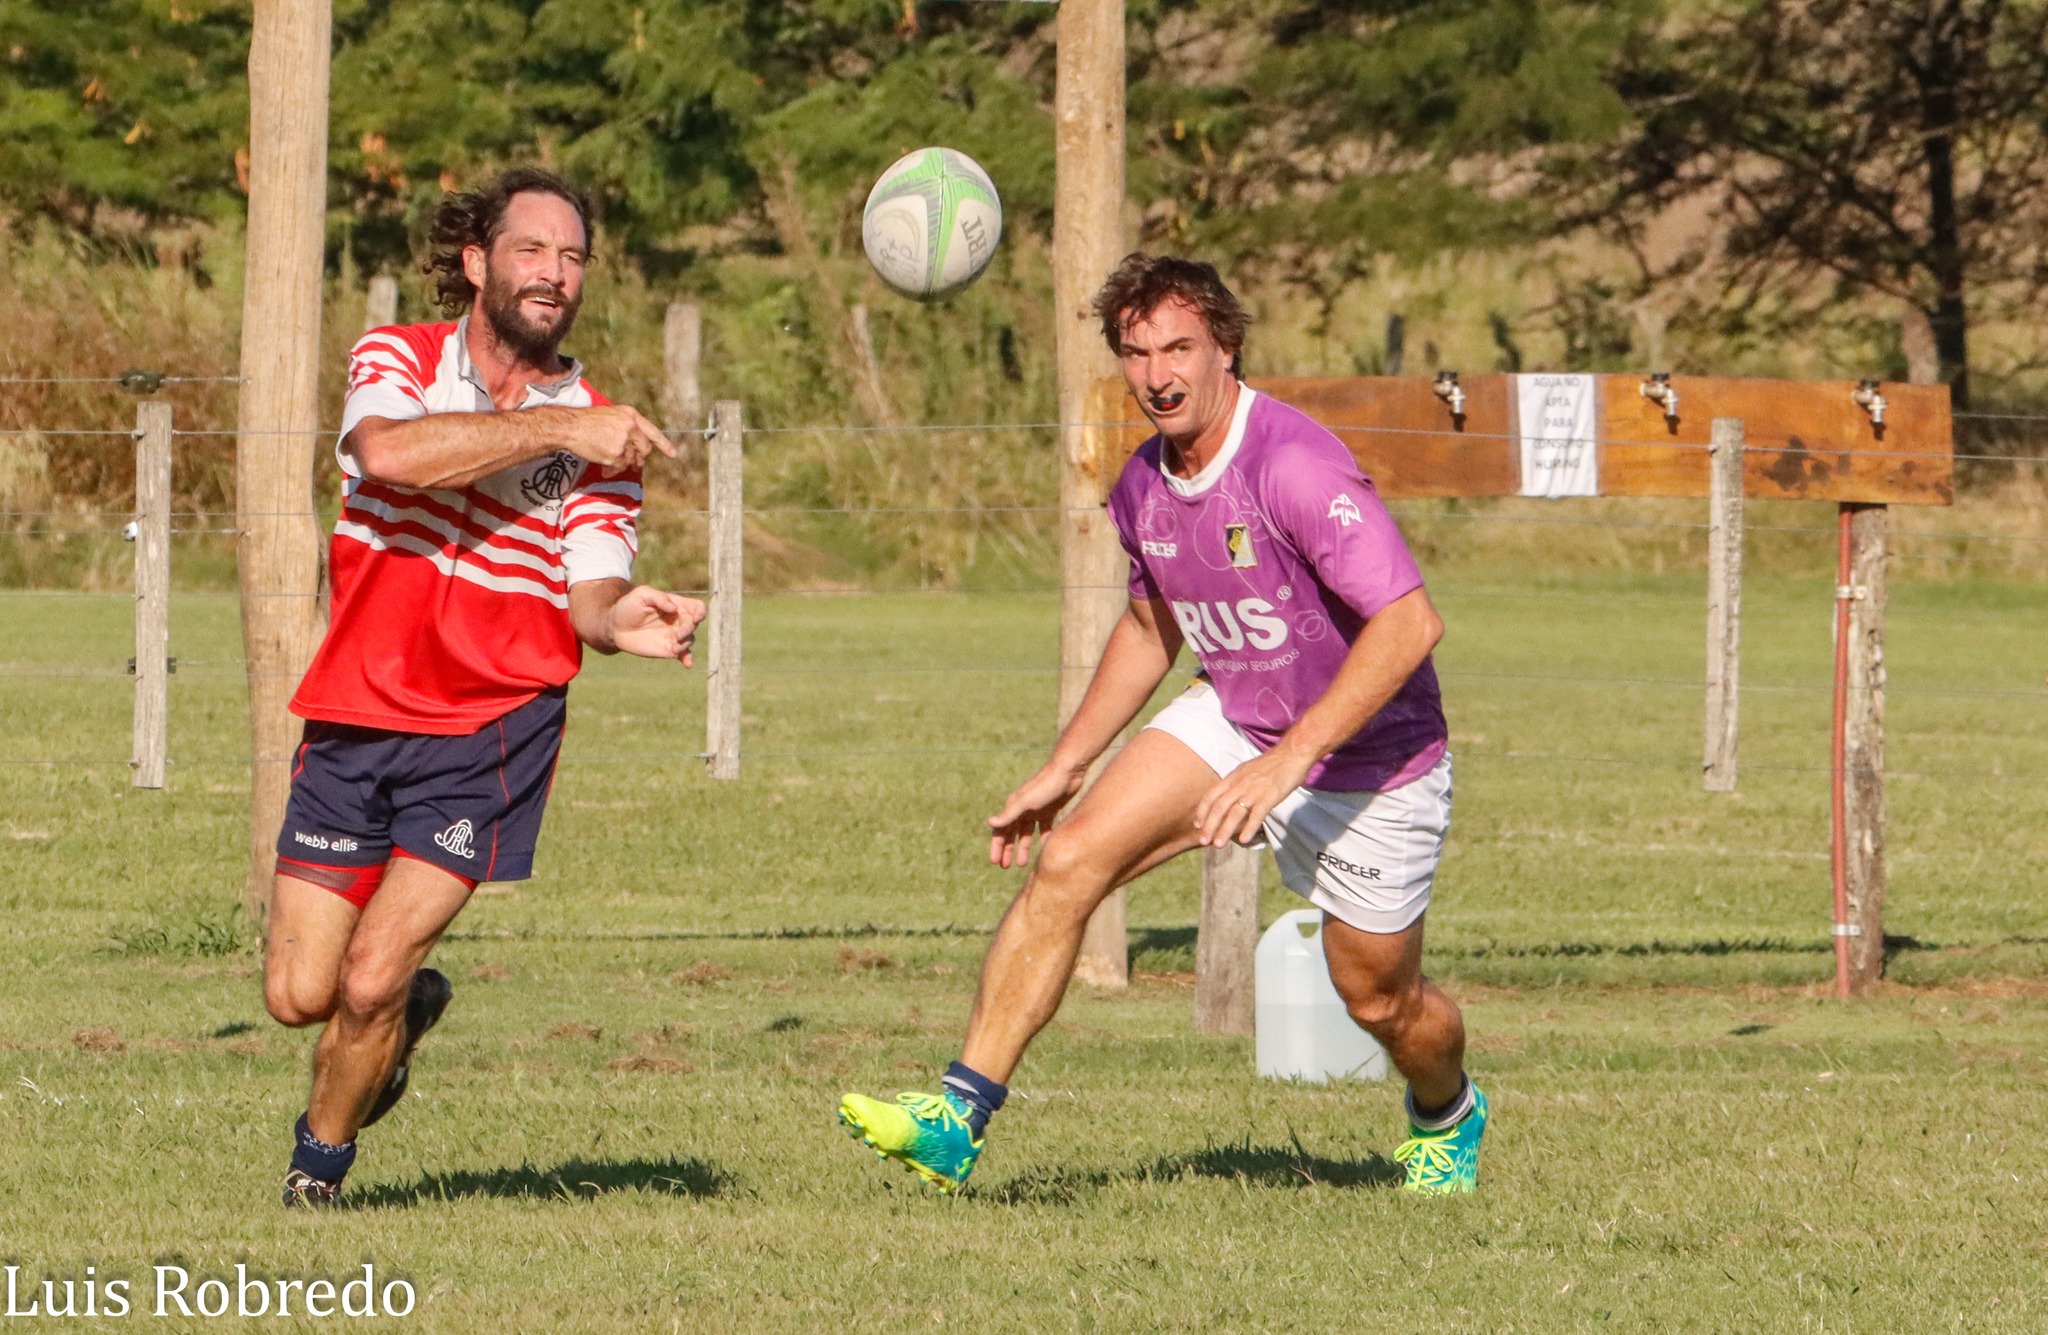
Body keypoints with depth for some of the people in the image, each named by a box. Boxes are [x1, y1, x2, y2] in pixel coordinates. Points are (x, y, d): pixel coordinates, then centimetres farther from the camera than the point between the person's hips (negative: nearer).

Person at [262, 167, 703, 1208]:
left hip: (489, 732, -1)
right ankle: (409, 1008, 34)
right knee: (298, 993, -1)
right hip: (353, 719, 1)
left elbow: (586, 592, -9)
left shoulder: (599, 433, 2)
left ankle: (321, 1163, 16)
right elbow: (389, 451, -23)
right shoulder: (397, 361, 0)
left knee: (369, 982, -12)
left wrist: (619, 620, -33)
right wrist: (551, 428, -25)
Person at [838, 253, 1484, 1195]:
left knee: (1376, 996, 10)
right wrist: (1064, 768, 14)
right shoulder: (1144, 487, -4)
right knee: (1067, 863, -14)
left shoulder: (1294, 465, -29)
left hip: (1370, 761, -6)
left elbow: (1410, 623, -35)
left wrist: (1288, 762, -39)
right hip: (1235, 722, 6)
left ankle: (1446, 1115, 46)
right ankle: (960, 1116, -15)